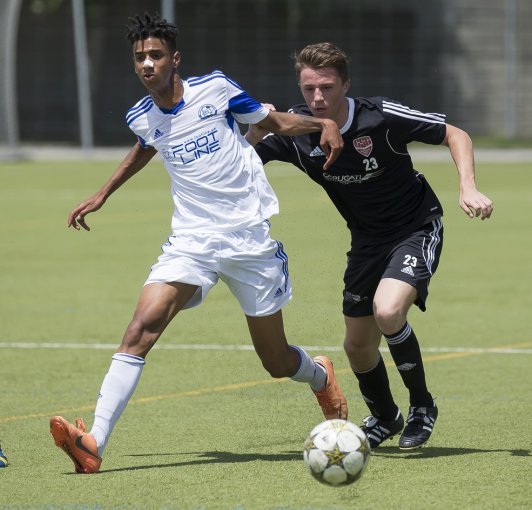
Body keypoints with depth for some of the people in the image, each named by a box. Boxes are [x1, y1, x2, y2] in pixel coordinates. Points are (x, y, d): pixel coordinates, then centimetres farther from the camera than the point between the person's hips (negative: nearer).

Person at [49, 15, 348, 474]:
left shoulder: (215, 88, -6)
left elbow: (275, 123, 8)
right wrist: (102, 195, 33)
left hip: (249, 239, -2)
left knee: (276, 361, 7)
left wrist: (324, 123, -9)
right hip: (191, 242, 2)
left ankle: (321, 377, 46)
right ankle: (94, 444, -30)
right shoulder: (141, 119, 4)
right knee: (142, 327, -22)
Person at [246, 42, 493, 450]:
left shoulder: (382, 117, -24)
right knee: (358, 345, 9)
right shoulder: (294, 130, -14)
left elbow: (456, 135, -12)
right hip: (367, 239, 5)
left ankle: (422, 406, -5)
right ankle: (385, 418, 40)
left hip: (417, 228, -5)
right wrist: (256, 131, -25)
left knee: (387, 311, -29)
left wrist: (468, 188, -26)